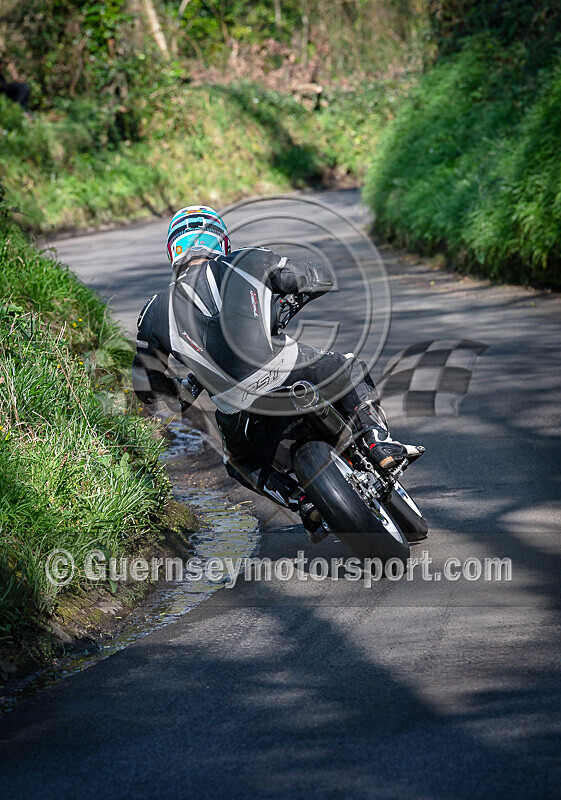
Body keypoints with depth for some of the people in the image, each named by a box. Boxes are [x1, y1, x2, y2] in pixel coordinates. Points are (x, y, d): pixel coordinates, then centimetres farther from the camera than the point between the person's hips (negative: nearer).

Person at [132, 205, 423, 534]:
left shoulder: (156, 312, 15)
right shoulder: (249, 261, 13)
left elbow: (147, 386, 19)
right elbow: (322, 278, 22)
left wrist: (185, 394, 38)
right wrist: (285, 298, 42)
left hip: (240, 413, 1)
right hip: (289, 369, -1)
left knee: (242, 461, 35)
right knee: (351, 371, 31)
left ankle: (304, 502, 14)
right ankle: (381, 443, 10)